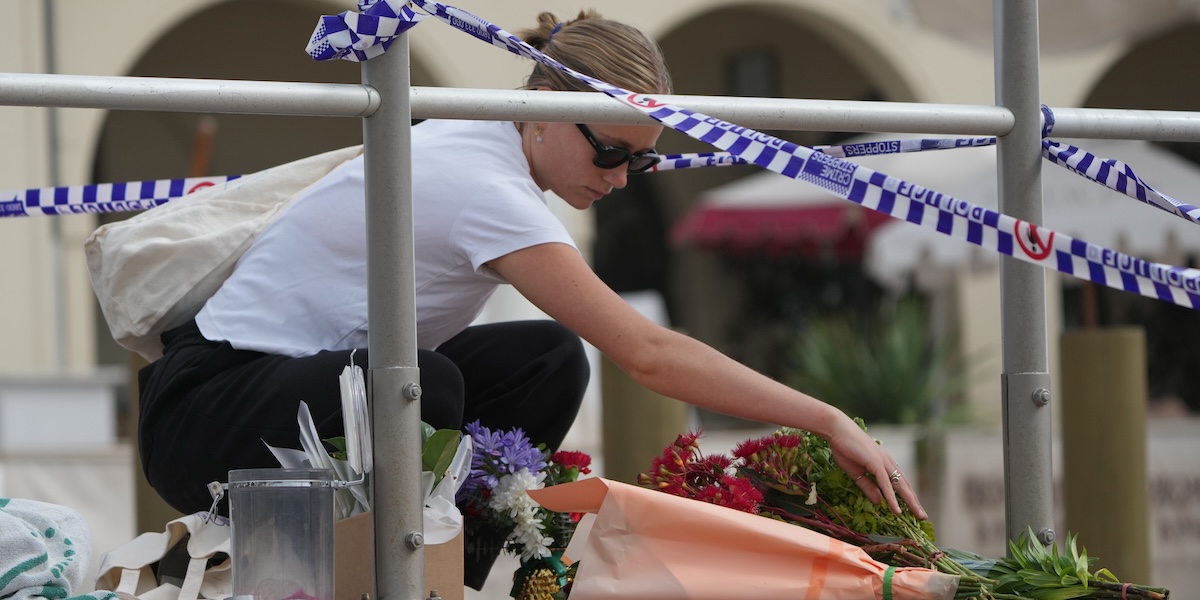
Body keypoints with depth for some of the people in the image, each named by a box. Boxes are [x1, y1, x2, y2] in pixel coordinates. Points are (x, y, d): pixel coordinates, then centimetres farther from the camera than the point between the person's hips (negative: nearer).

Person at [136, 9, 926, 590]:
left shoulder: (486, 146, 2)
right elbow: (649, 353, -29)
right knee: (419, 388, -38)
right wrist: (828, 422, -30)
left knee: (549, 362, -2)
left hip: (333, 375, 9)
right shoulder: (482, 188, -26)